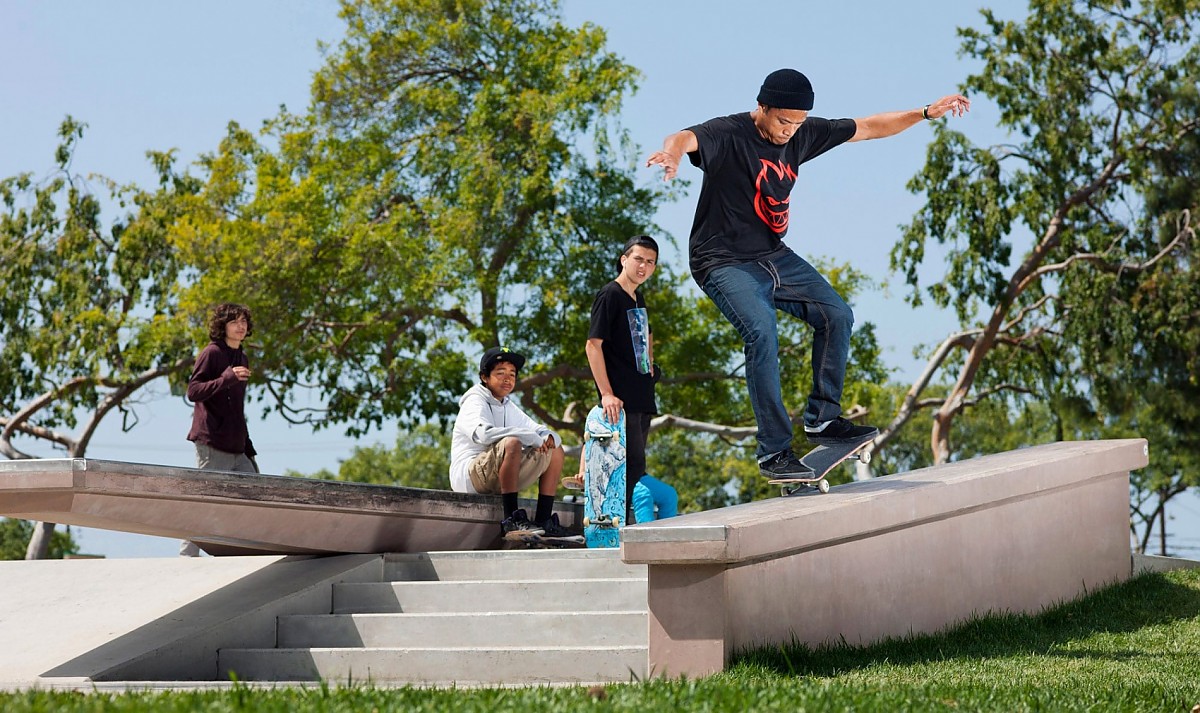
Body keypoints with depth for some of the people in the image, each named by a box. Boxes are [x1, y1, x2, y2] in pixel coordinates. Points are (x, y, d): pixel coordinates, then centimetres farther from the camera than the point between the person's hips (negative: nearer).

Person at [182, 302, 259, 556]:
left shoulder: (242, 358, 20)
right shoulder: (212, 353, -5)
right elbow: (193, 391, -16)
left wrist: (248, 446, 24)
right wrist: (226, 378, -28)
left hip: (236, 448, 8)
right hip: (212, 443, -8)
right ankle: (188, 554, -2)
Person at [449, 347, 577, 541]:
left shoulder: (509, 407, 20)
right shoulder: (475, 403, -7)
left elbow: (540, 431, 17)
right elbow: (483, 433, -29)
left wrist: (549, 437, -10)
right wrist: (533, 438, -27)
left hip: (498, 479, 9)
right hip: (469, 475, -9)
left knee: (555, 451, 9)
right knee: (511, 443, -34)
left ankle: (543, 521, -1)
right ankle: (512, 520, -34)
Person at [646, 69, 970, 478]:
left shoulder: (804, 134, 2)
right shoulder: (728, 134, -19)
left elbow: (867, 128, 11)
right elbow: (686, 138, -41)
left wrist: (927, 113, 5)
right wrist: (672, 153, -65)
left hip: (774, 256, 8)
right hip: (724, 261, -8)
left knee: (837, 315, 2)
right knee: (762, 332, -28)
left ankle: (822, 420, 13)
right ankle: (774, 452, -23)